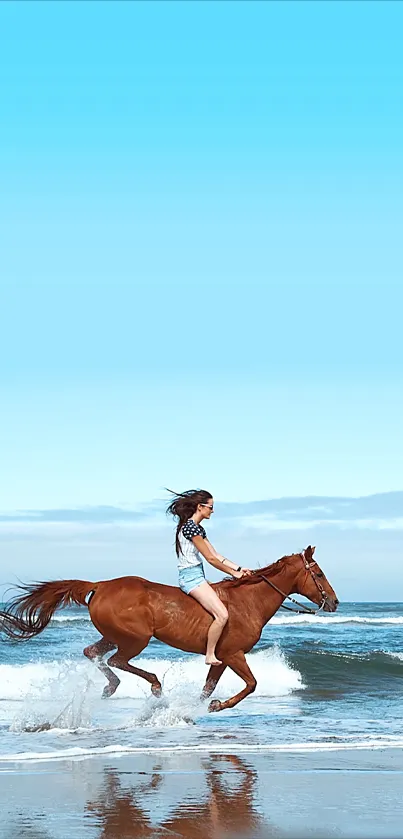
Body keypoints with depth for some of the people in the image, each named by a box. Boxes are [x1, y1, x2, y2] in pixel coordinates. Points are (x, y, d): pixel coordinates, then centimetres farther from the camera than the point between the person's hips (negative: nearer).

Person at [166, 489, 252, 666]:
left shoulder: (198, 528, 16)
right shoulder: (190, 527, -15)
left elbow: (216, 555, 17)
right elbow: (210, 559, -13)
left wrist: (239, 569, 8)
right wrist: (233, 573, -2)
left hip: (197, 576, 11)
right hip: (191, 576, -11)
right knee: (222, 614, -22)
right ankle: (210, 655, -12)